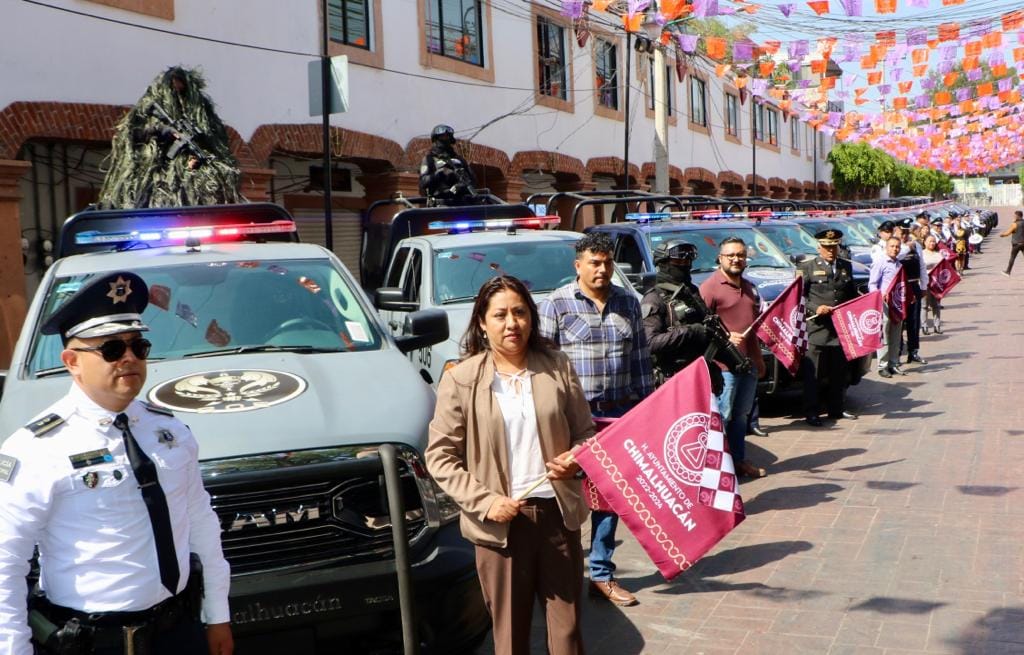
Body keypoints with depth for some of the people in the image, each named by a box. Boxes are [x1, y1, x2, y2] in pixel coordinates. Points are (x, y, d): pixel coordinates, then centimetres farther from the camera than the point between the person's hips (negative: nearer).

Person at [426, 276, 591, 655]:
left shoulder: (557, 367, 3)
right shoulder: (460, 380, -5)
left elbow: (585, 431, 11)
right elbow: (439, 456, -4)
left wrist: (575, 459, -11)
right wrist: (484, 502, -13)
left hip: (558, 513, 2)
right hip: (500, 521, -2)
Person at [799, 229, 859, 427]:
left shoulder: (846, 267, 17)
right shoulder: (808, 267, 1)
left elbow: (853, 295, 22)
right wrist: (815, 308, -17)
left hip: (841, 329, 5)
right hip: (816, 329, -5)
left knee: (839, 373, 12)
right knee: (811, 374, -3)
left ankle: (836, 409, 23)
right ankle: (811, 412, 2)